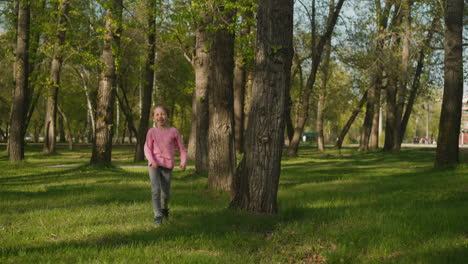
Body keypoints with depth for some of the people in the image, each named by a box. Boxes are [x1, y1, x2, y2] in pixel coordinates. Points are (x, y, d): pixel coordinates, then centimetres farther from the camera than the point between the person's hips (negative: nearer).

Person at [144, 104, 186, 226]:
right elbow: (147, 149, -3)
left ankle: (164, 208, 39)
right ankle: (157, 215, -4)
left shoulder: (173, 131, 0)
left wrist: (183, 162, -8)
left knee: (165, 193, 7)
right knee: (156, 190, -16)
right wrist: (152, 161, -20)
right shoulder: (151, 132, -1)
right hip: (154, 165, -1)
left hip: (167, 166, 1)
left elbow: (181, 148, 6)